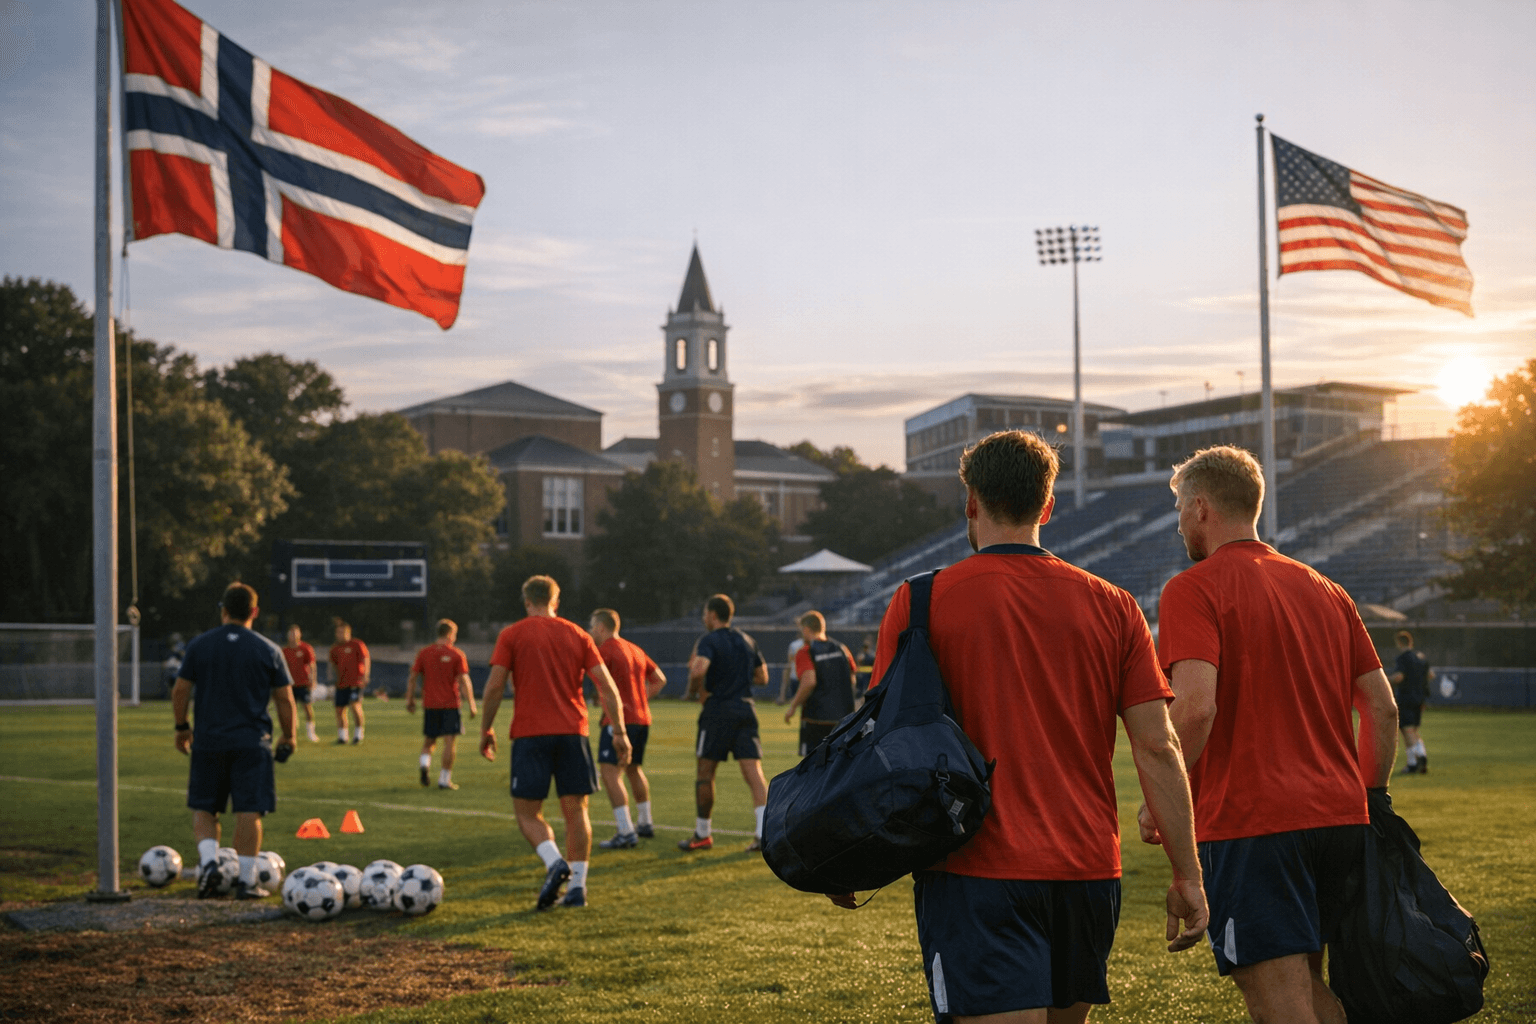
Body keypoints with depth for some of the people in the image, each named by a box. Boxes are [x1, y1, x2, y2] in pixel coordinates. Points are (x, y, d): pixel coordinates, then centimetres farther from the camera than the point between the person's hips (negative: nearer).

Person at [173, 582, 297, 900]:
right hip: (251, 742, -1)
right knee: (249, 812, 0)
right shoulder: (269, 651, 0)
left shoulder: (198, 646, 2)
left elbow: (180, 691, 4)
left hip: (207, 741, 1)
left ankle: (208, 862, -4)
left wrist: (182, 728, 17)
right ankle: (246, 880, -1)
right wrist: (288, 737, 13)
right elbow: (285, 699, 2)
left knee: (203, 808, 14)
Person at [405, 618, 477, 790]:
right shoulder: (457, 655, -5)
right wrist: (471, 705, -6)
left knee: (429, 740, 17)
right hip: (450, 704, -4)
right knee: (450, 742, 0)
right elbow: (463, 681, -9)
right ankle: (445, 779, -3)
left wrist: (409, 699, 14)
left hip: (429, 705, 4)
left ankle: (425, 764, -10)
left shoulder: (423, 653, 6)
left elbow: (412, 678, 6)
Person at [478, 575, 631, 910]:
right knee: (575, 810, 7)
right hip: (573, 732, 3)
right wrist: (620, 732, 7)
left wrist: (486, 730, 7)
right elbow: (607, 687, 4)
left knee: (527, 812, 3)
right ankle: (577, 886, 3)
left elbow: (494, 687, -3)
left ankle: (555, 863, -21)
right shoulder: (578, 635, 11)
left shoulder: (512, 635, 3)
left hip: (530, 734, -2)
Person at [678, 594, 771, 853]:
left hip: (718, 710, -5)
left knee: (705, 772, 9)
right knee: (754, 773, -2)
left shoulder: (710, 640, -8)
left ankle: (702, 834, 17)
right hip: (745, 710, 5)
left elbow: (698, 669, -26)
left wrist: (695, 691, -8)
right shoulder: (747, 641, 13)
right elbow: (762, 678, 20)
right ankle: (764, 834, -14)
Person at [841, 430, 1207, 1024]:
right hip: (1089, 874, 4)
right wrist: (1186, 875, 6)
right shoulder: (1112, 606, 6)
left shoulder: (921, 602, -3)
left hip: (975, 871, -4)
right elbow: (1157, 747, 1)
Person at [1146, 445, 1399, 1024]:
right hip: (1340, 819, 7)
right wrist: (1371, 802, 21)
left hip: (1250, 825, -7)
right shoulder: (1324, 589, 15)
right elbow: (1382, 706, 14)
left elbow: (1195, 708, -19)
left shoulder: (1194, 590, -6)